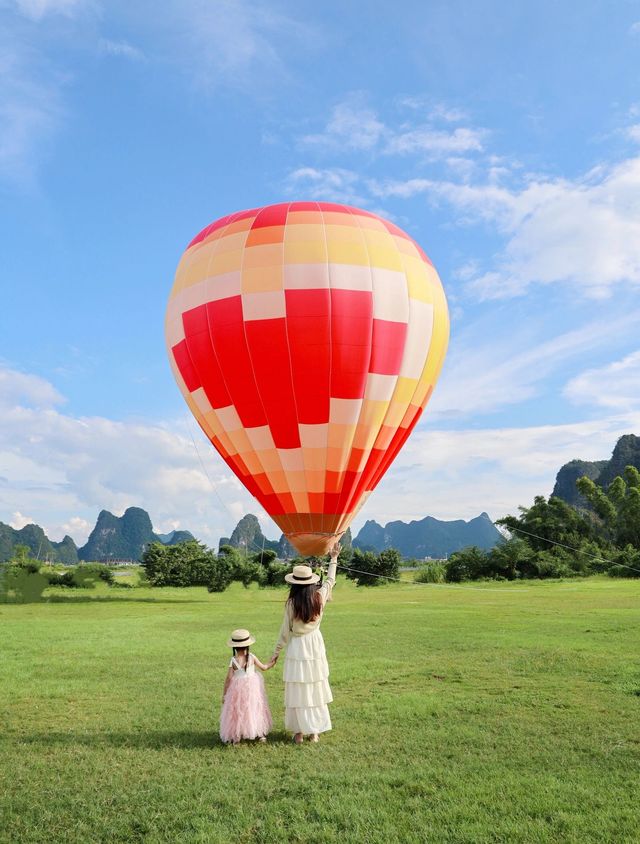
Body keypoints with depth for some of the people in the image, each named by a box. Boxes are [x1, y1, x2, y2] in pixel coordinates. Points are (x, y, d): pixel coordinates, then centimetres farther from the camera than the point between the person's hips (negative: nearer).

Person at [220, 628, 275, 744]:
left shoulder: (233, 660, -15)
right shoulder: (252, 657, -11)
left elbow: (229, 678, -13)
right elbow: (263, 667, 1)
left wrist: (224, 694, -4)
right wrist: (272, 663, 21)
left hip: (238, 688, -2)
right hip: (252, 687, 2)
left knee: (237, 711, 10)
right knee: (255, 709, 16)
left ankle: (235, 736, 11)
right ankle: (260, 734, 25)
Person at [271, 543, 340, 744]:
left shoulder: (291, 603, -14)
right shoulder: (319, 597, -6)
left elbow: (286, 630, -8)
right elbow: (330, 581, 13)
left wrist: (277, 651, 4)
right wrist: (334, 558, 24)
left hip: (297, 648, -3)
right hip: (315, 645, 3)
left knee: (298, 691, 7)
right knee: (316, 689, 13)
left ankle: (299, 733, 14)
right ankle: (314, 732, 20)